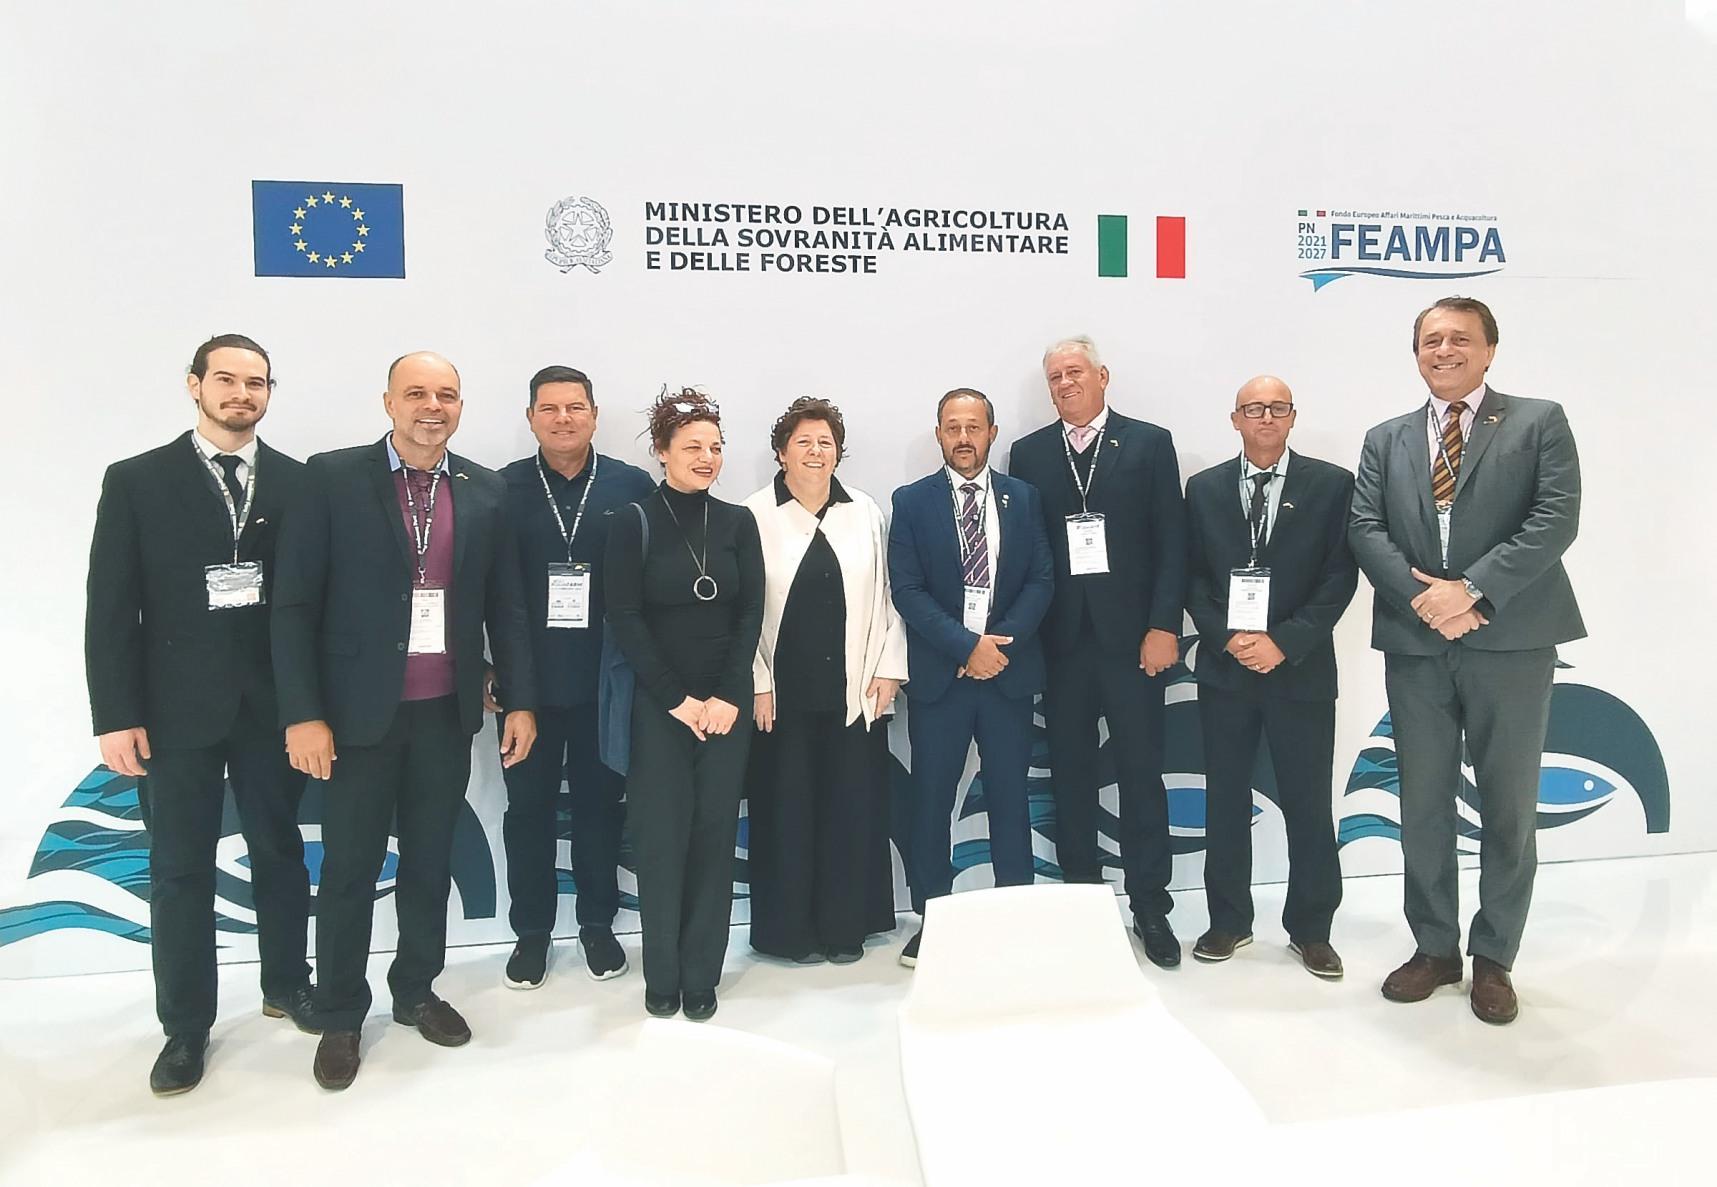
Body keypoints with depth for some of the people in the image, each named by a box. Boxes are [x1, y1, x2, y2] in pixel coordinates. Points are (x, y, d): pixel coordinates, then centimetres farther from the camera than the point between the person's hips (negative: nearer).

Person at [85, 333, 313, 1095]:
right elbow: (110, 607, -3)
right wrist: (116, 715, -9)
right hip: (177, 708, -1)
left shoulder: (300, 482, 2)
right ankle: (185, 1027, 22)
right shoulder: (136, 481, -1)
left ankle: (287, 985, 31)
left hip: (274, 704, 1)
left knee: (280, 852, 13)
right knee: (180, 869, 8)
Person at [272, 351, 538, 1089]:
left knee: (430, 862, 15)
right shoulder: (332, 477, -6)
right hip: (358, 712, -3)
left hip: (446, 713, 3)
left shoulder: (485, 491, 4)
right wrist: (303, 713, -12)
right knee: (349, 870, 9)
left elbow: (504, 604, 7)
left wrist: (520, 699, 3)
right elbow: (294, 603, -7)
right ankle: (340, 1017, 27)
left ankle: (416, 991, 34)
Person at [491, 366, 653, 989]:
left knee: (600, 802, 11)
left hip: (607, 680, 0)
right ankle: (531, 931, 27)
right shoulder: (502, 488, 0)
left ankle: (598, 924, 29)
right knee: (528, 805, 11)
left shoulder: (633, 486, -1)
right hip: (527, 678, 1)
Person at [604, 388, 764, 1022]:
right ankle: (661, 976, 17)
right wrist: (679, 699, -10)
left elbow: (751, 614, 2)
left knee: (715, 835, 5)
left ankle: (701, 975, 19)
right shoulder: (634, 523, -3)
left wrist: (728, 696, -8)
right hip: (658, 704, -2)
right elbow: (625, 618, -6)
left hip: (727, 704, 2)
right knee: (661, 837, 1)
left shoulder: (738, 522, 5)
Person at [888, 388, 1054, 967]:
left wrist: (1002, 641, -12)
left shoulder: (1022, 498, 7)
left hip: (1010, 669, 2)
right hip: (937, 673, -1)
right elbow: (907, 590, -6)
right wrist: (966, 646, -14)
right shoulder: (911, 502, 1)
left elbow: (1041, 579, 2)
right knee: (931, 799, 5)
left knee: (1009, 795, 9)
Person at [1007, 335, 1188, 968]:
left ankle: (1150, 908, 15)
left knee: (1142, 774, 3)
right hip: (1060, 640, 2)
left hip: (1131, 637, -2)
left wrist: (1163, 626, -9)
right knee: (1071, 777, 8)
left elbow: (1171, 542, -1)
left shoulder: (1149, 443, 4)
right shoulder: (1028, 454, 9)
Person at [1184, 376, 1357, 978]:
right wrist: (1226, 637, -10)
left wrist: (1284, 642, -14)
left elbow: (1340, 577, -5)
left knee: (1308, 803, 5)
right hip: (1224, 668, 2)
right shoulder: (1204, 488, 7)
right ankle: (1229, 921, 24)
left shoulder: (1332, 484, 1)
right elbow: (1193, 577, 5)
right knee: (1225, 800, 9)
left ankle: (1310, 929, 21)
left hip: (1301, 669, -2)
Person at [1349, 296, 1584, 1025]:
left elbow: (1556, 519, -9)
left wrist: (1472, 590, -18)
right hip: (1414, 645, 3)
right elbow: (1365, 529, 1)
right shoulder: (1386, 440, 13)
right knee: (1422, 806, 9)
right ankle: (1434, 948, 24)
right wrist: (1421, 596, -15)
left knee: (1509, 807, 6)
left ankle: (1494, 958, 22)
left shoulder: (1539, 423, 4)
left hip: (1511, 641, -2)